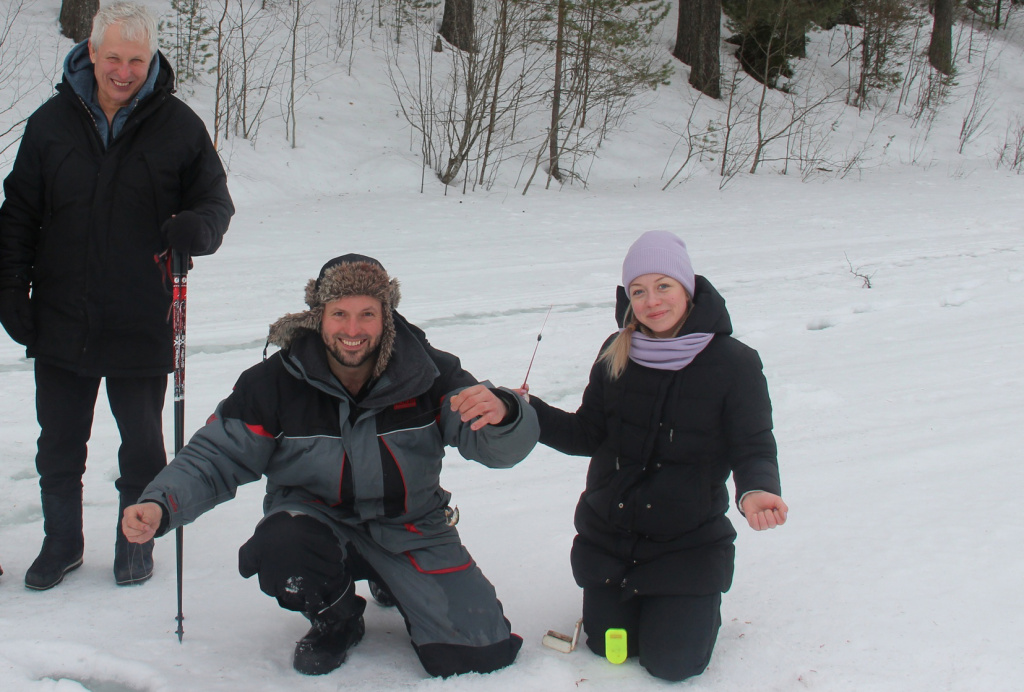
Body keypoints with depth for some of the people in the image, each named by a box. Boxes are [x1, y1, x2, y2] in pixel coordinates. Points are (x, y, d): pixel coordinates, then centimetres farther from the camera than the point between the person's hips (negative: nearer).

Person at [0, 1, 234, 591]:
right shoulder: (52, 122, 2)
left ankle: (137, 542, 30)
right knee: (59, 444, 13)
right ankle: (62, 542, 32)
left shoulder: (179, 127, -4)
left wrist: (197, 229, -21)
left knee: (142, 444, 11)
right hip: (60, 322, 2)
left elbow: (216, 201, 3)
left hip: (143, 325, -2)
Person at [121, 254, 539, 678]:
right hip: (316, 519, 0)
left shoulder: (427, 373, -14)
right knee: (281, 548, -37)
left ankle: (398, 588, 23)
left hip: (409, 529, 1)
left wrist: (502, 414, -46)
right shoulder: (274, 383, -14)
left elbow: (498, 447, -20)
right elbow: (216, 457, -7)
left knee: (480, 654, -10)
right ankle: (336, 620, 1)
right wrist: (159, 505, -27)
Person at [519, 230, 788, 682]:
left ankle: (698, 600, 28)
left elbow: (754, 448, -12)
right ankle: (631, 594, 39)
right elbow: (587, 435, 5)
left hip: (687, 539, -3)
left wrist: (756, 491, -35)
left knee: (671, 663, -4)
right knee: (607, 645, 7)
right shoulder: (616, 355, -2)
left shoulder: (734, 363, -12)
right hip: (608, 533, 3)